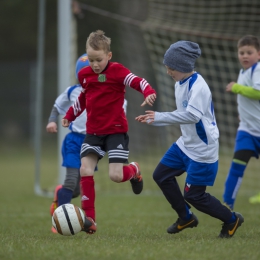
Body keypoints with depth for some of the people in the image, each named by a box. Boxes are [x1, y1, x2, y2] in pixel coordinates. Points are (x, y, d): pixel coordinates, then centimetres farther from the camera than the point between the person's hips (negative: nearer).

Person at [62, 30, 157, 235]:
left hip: (116, 131, -5)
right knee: (85, 170, -12)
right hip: (93, 131, 5)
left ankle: (134, 171, 26)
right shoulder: (85, 74, 6)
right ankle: (89, 219, -8)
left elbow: (138, 82, -24)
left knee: (116, 176, -13)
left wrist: (149, 93, -43)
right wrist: (70, 115, 26)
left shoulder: (117, 71, -10)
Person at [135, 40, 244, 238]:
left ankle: (232, 220, 17)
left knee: (194, 195, -4)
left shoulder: (198, 86, -23)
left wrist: (159, 116, -34)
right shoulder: (180, 84, 5)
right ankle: (186, 218, 25)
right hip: (185, 145, 9)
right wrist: (153, 120, 10)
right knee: (161, 175, 10)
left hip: (203, 150, -9)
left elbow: (192, 115, -36)